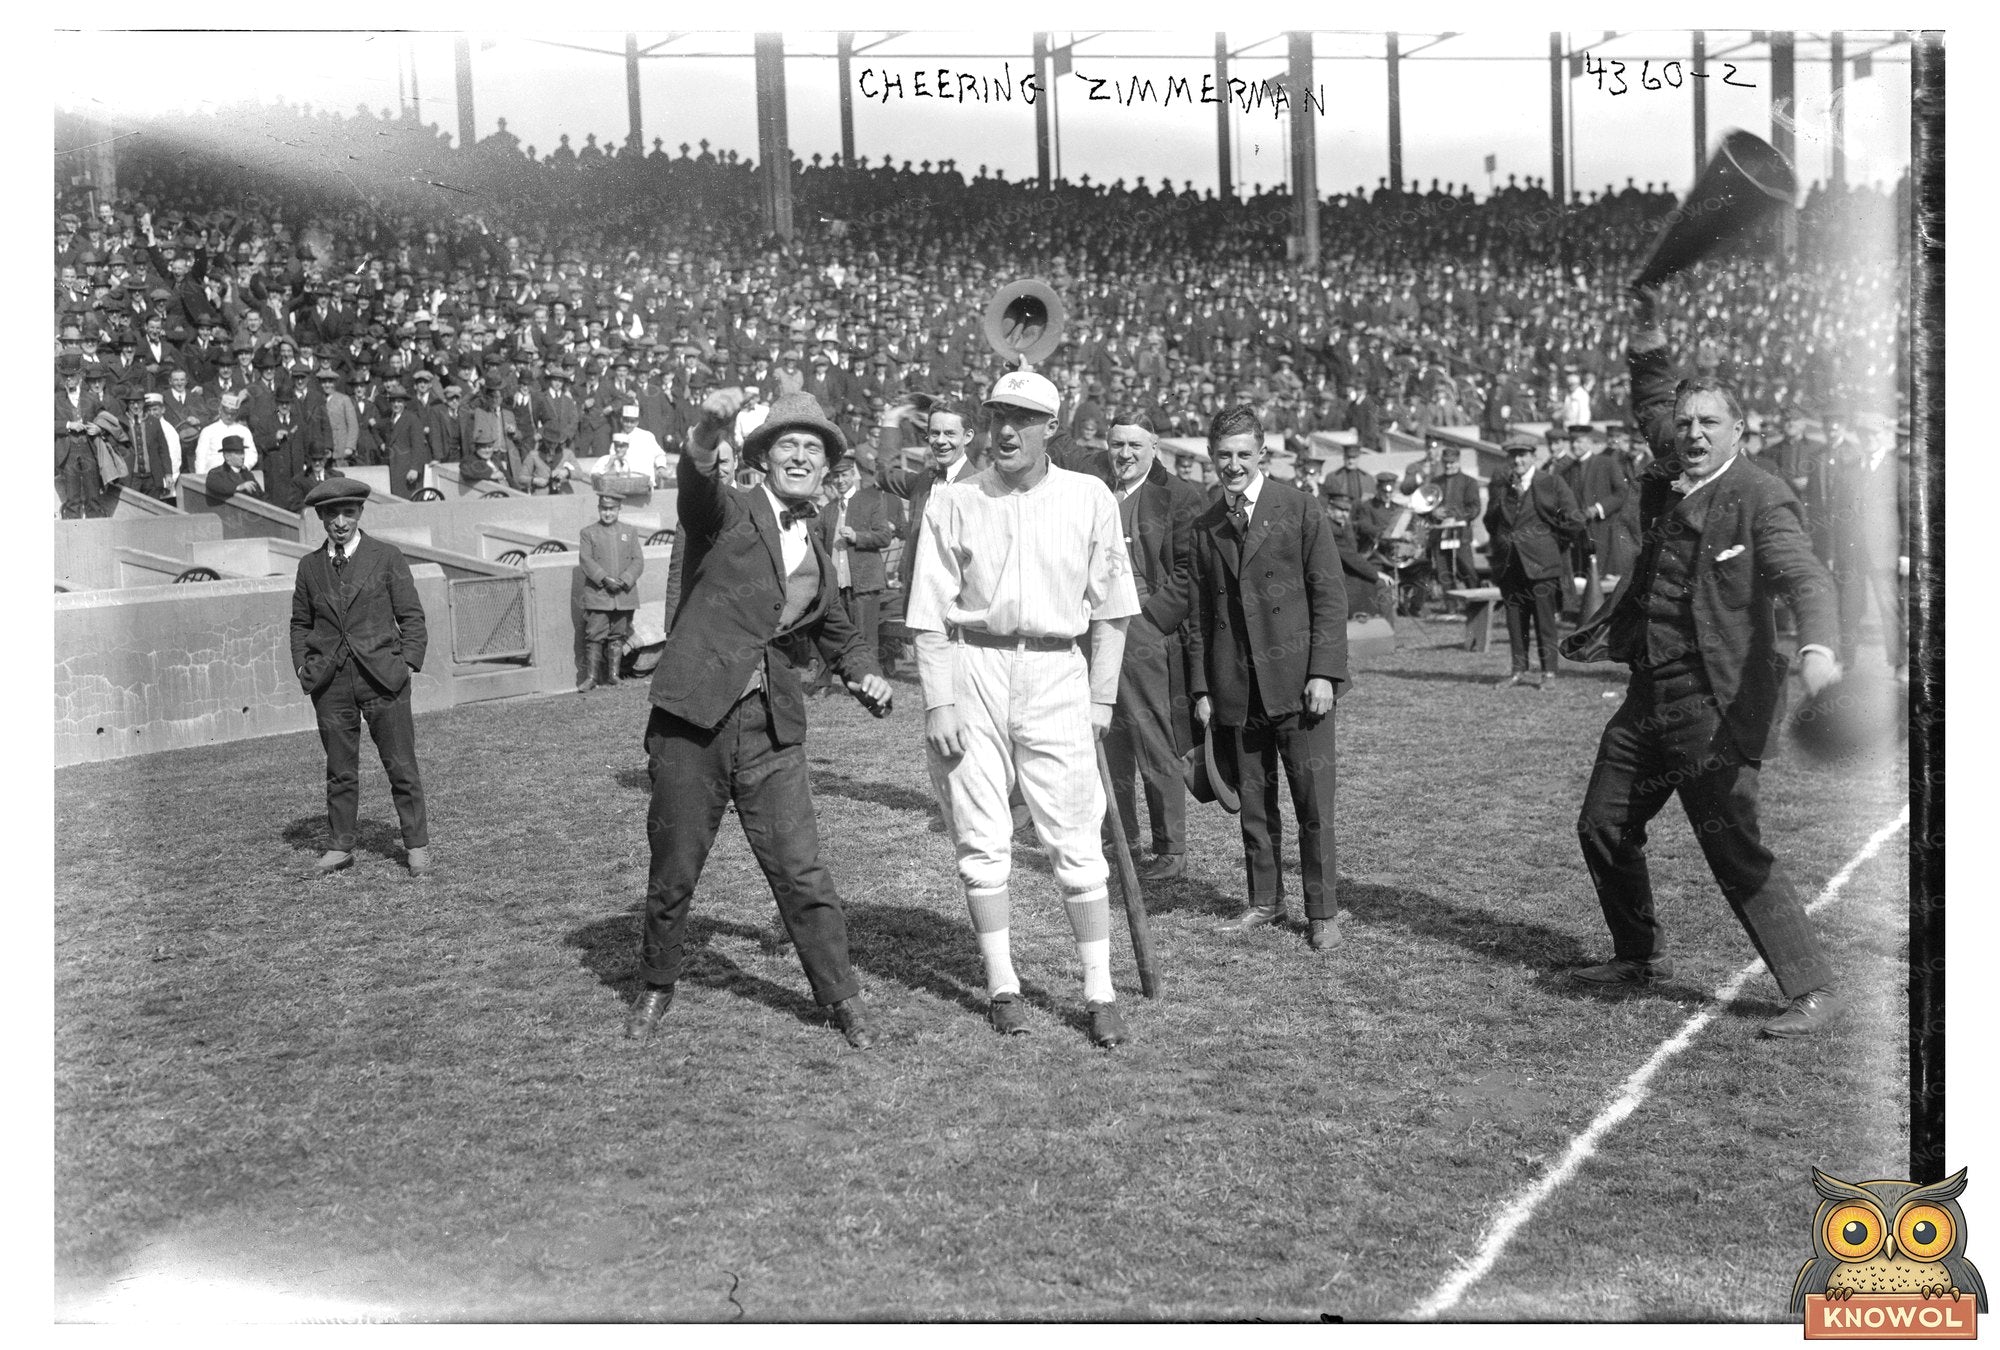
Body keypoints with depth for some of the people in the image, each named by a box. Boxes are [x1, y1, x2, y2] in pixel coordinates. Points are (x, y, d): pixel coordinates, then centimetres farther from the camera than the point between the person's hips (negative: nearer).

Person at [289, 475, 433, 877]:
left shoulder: (387, 557, 1)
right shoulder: (310, 566, 10)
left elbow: (411, 616, 3)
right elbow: (300, 622, 19)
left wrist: (407, 664, -6)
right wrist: (303, 668, 7)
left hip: (383, 678, -2)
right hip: (330, 682, 3)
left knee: (401, 767, 0)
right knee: (340, 769, 8)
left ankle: (416, 845, 10)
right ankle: (339, 847, 19)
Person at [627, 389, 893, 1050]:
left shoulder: (815, 551, 15)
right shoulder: (729, 514, -1)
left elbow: (838, 633, 31)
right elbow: (698, 484, -26)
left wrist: (866, 674, 13)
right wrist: (709, 428, -46)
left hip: (772, 728, 3)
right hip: (693, 720, -3)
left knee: (801, 871, -1)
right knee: (674, 871, 8)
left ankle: (841, 995, 13)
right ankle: (657, 987, 30)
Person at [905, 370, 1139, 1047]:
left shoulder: (1089, 498, 4)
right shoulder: (952, 501, 3)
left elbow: (1110, 609, 8)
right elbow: (931, 614, 1)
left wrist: (1102, 698, 2)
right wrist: (937, 702, -7)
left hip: (1056, 671, 0)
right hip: (972, 668, 1)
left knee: (1078, 843, -2)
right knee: (982, 840, 4)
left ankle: (1100, 993, 6)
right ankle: (1001, 985, 16)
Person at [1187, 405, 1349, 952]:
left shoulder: (1300, 510, 1)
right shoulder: (1205, 527, 12)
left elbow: (1329, 596, -2)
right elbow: (1200, 612, 14)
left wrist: (1323, 672, -9)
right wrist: (1202, 687, 8)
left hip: (1297, 681, -3)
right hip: (1235, 689, 3)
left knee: (1314, 803, -2)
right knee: (1253, 802, 9)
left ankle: (1322, 912, 8)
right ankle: (1264, 901, 21)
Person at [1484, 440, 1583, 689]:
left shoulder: (1552, 484, -1)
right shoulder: (1499, 487, 12)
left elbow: (1574, 520, -1)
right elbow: (1491, 522, 26)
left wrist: (1554, 545, 2)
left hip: (1541, 563, -4)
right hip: (1509, 564, 4)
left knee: (1545, 619, -4)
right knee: (1514, 619, 5)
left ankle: (1549, 673, 1)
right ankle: (1519, 671, 13)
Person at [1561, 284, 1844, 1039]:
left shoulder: (1761, 500, -11)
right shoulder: (1670, 483, 10)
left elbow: (1805, 577, -25)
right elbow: (1653, 406, 28)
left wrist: (1818, 648, -42)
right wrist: (1648, 342, 17)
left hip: (1717, 705, -8)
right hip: (1649, 699, 9)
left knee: (1735, 851, -9)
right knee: (1603, 827, 16)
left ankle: (1812, 990, 3)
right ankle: (1640, 958, 35)